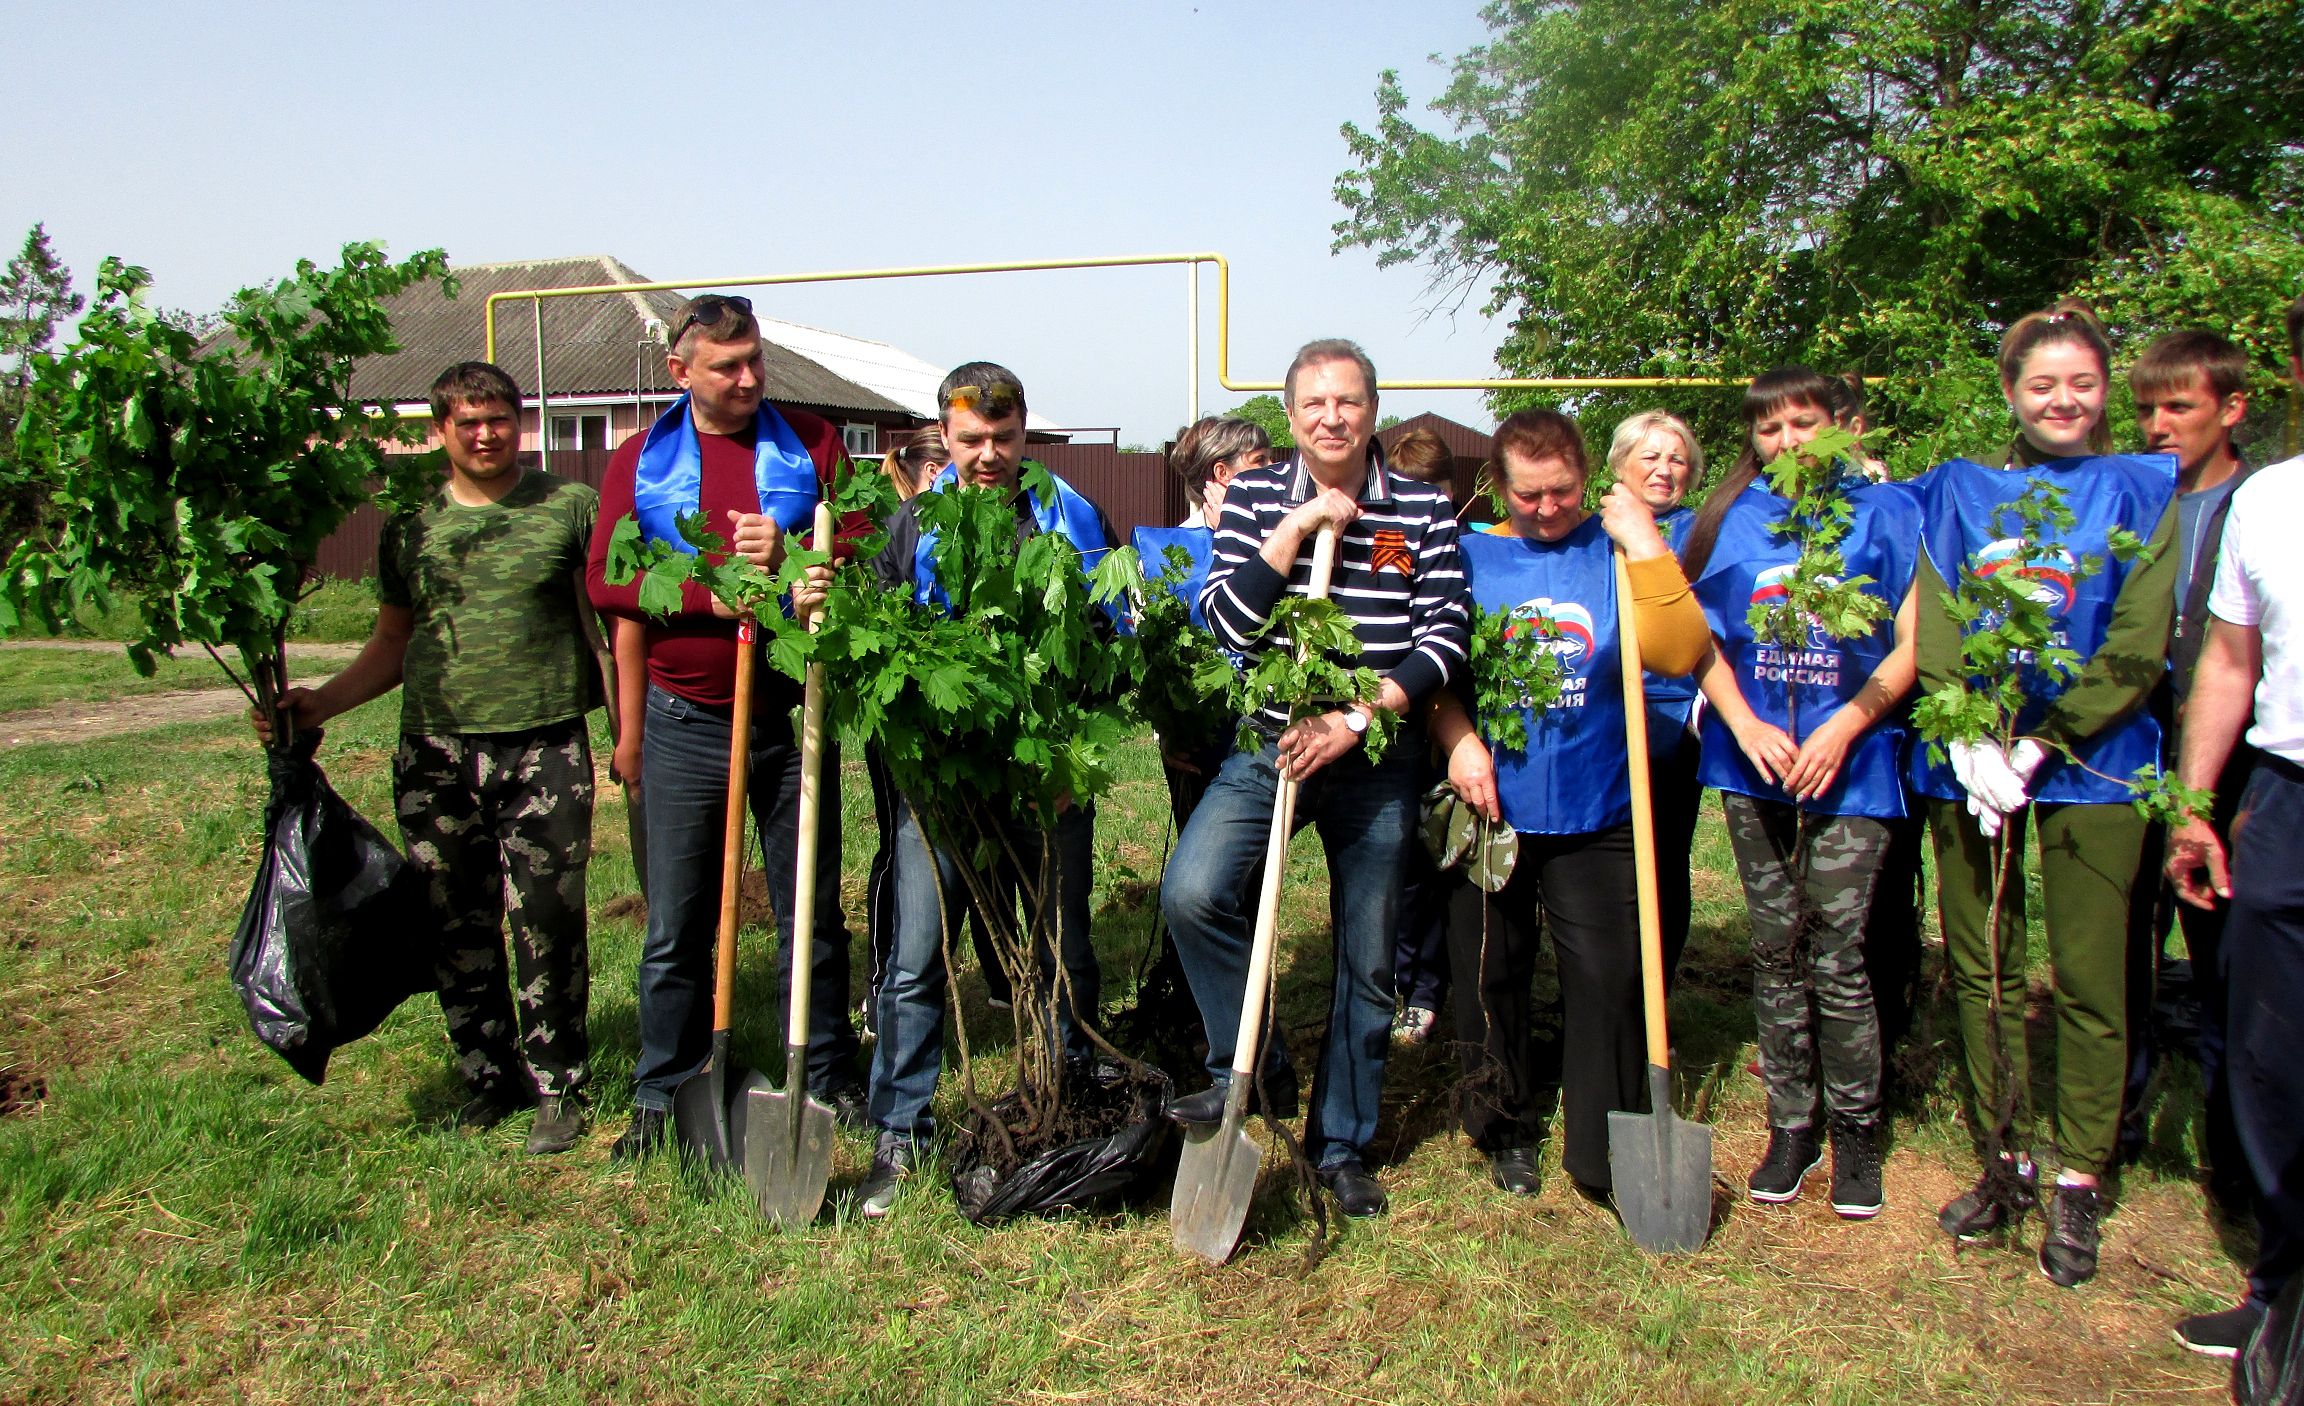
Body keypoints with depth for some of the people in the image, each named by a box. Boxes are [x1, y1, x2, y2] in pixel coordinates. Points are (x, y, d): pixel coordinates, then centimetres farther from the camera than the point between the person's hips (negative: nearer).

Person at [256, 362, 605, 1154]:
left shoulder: (568, 507, 2)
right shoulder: (409, 526, 11)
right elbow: (392, 644, 17)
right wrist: (317, 704, 5)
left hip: (546, 751, -3)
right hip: (435, 753, 3)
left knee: (547, 926, -1)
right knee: (458, 930, 9)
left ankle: (558, 1087, 14)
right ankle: (489, 1078, 26)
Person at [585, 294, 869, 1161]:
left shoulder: (810, 442, 5)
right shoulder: (640, 461, 4)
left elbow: (867, 538, -3)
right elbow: (604, 579, -5)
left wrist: (790, 555, -21)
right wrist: (708, 594, -18)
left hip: (794, 715, 0)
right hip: (686, 723, 0)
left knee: (812, 912, 11)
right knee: (675, 925, 8)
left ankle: (830, 1076, 26)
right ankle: (662, 1095, 21)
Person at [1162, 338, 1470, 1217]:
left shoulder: (1425, 510, 0)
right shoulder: (1256, 496, 2)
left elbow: (1443, 640, -6)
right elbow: (1228, 620, -9)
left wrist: (1357, 718, -17)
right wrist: (1297, 528, -16)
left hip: (1377, 759, 0)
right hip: (1273, 745, 0)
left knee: (1368, 960, 9)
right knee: (1191, 890, -23)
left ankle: (1342, 1144, 27)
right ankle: (1254, 1068, 1)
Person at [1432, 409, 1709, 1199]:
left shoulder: (1615, 550, 0)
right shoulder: (1472, 557, 2)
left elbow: (1678, 653, -13)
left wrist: (1646, 546, -17)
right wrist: (1457, 737, -15)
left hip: (1596, 812, -1)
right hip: (1492, 807, 1)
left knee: (1607, 979, 0)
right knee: (1492, 977, 11)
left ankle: (1605, 1157, 16)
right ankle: (1506, 1131, 32)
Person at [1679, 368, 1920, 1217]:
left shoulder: (1882, 514, 2)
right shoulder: (1730, 520, 9)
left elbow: (1909, 645, -1)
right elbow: (1700, 637, 8)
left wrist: (1844, 725, -13)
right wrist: (1747, 726, -7)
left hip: (1851, 765, -2)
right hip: (1753, 764, 3)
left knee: (1837, 959, -5)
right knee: (1775, 953, 9)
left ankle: (1855, 1129, 13)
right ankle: (1791, 1124, 21)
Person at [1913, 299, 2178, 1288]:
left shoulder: (2139, 494, 4)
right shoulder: (1959, 492, 10)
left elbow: (2137, 647, -5)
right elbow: (1930, 630, 2)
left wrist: (2039, 745, -14)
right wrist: (1968, 738, -13)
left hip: (2091, 761, -2)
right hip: (1968, 758, 3)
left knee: (2088, 978, 0)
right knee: (1980, 971, 8)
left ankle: (2078, 1180, 14)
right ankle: (2004, 1160, 22)